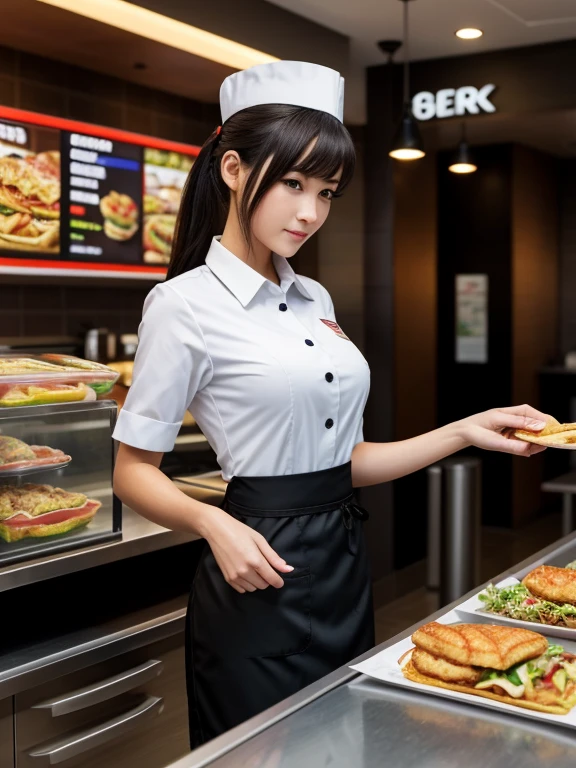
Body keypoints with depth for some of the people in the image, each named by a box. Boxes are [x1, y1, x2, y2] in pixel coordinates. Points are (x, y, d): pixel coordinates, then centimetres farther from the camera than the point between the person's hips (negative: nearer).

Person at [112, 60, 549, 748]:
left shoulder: (314, 299, 8)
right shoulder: (185, 304, -12)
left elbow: (340, 459, 10)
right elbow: (134, 471, -8)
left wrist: (467, 432, 2)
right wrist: (213, 524, -26)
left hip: (344, 566, 7)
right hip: (262, 577, -7)